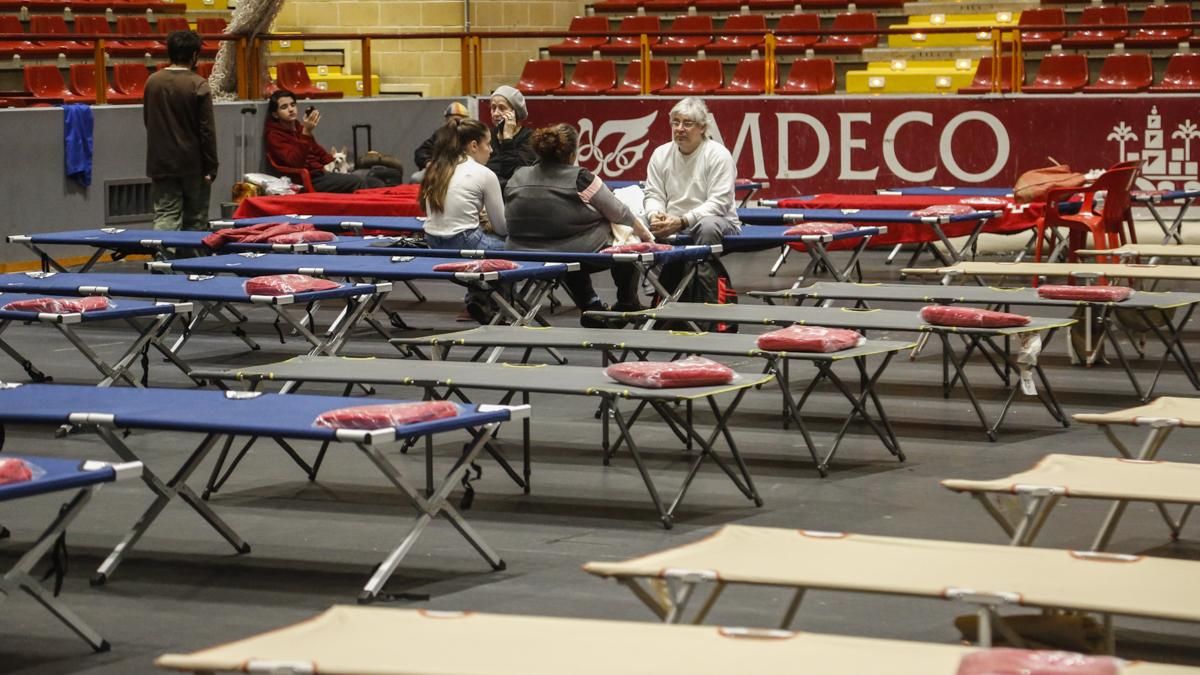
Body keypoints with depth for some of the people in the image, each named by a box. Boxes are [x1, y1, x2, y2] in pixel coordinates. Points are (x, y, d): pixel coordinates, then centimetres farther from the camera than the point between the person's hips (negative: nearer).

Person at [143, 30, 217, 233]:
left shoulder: (152, 82, 2)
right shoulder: (198, 85, -12)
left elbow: (147, 121, 13)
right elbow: (207, 130, -12)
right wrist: (211, 168, -6)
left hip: (160, 163, 3)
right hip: (192, 163, -3)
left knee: (165, 217, -1)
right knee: (195, 221, 9)